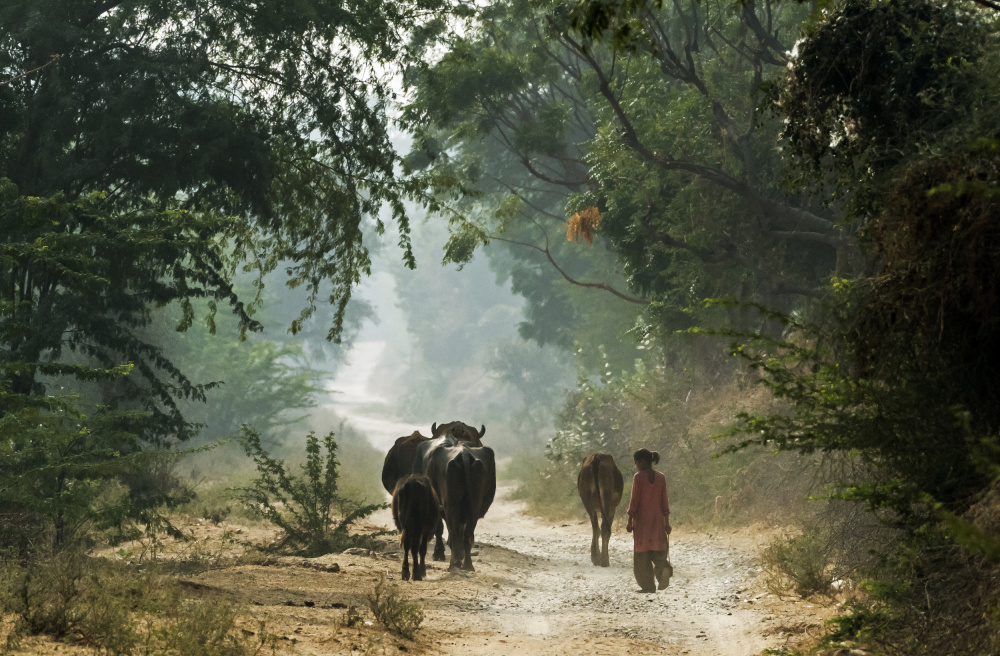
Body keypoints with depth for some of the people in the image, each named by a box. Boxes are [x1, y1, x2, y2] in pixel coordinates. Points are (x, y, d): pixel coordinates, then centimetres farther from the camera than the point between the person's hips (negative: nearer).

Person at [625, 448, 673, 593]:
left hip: (642, 519, -4)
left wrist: (630, 521, -5)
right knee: (658, 550, 11)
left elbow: (635, 501, -10)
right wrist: (666, 522, 11)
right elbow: (664, 502, 7)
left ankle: (648, 586, 3)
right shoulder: (661, 478, 5)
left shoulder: (638, 477, -9)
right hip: (658, 519, 4)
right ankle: (664, 569, -20)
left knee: (642, 555, 4)